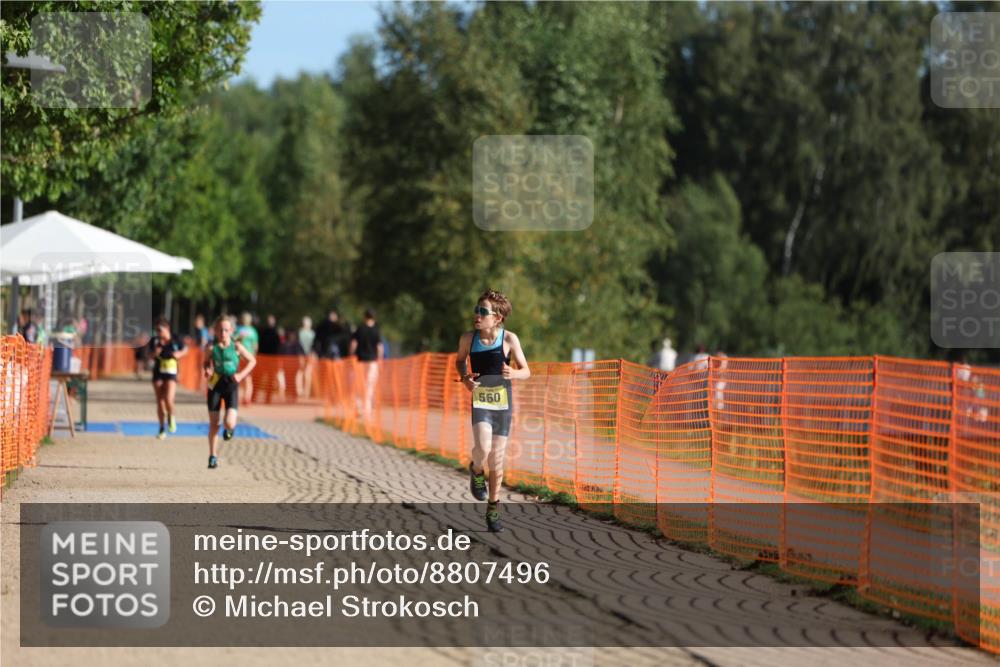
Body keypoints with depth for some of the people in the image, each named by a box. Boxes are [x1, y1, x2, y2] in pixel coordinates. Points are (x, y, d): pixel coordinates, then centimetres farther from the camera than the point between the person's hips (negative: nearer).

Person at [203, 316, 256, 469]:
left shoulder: (236, 346, -7)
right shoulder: (211, 347, -5)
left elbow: (252, 361, 5)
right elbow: (206, 362, 12)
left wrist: (241, 374, -8)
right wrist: (207, 370, -10)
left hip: (231, 385, -1)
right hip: (215, 385, 1)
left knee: (229, 422, -15)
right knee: (213, 423, 3)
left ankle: (229, 428, 25)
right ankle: (213, 456, 17)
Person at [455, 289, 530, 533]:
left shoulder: (509, 339, -10)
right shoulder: (468, 339, -6)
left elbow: (526, 371, -3)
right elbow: (459, 360, 15)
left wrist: (514, 373, -26)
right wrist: (464, 378, -5)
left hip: (503, 404, 0)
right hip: (480, 401, 0)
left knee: (496, 460, 6)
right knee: (483, 448, -25)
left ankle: (493, 510, 21)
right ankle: (477, 471, 11)